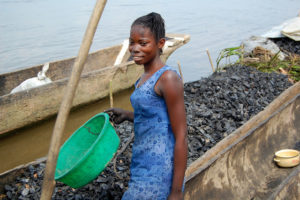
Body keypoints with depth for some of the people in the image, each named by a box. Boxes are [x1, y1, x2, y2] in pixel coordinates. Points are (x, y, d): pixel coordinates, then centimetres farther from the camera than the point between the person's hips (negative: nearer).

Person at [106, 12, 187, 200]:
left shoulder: (168, 79, -18)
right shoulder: (146, 77, 8)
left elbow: (181, 137, -18)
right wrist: (127, 115, 9)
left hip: (156, 173, -9)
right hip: (142, 166, 9)